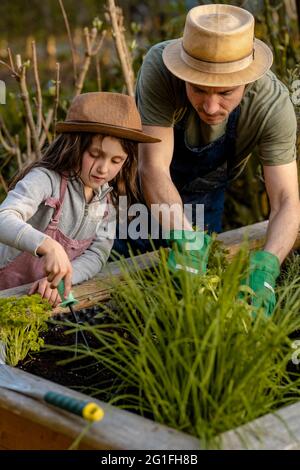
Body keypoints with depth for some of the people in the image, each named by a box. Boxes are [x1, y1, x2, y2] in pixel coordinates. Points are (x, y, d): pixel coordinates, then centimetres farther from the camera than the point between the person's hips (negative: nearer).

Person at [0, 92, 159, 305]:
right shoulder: (45, 180, -18)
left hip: (54, 295, 6)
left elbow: (97, 255, -3)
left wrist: (60, 278, -22)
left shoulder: (108, 197, 0)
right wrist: (48, 246, -49)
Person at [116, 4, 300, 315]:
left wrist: (266, 266, -55)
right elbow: (153, 168, -42)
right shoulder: (159, 68, -40)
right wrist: (183, 237, -57)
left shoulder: (273, 105, -35)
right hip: (140, 190, -1)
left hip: (206, 195, 2)